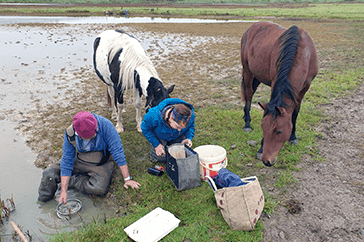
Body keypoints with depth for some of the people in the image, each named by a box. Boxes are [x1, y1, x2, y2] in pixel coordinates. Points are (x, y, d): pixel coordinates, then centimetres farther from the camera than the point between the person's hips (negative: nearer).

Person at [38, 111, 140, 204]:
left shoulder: (105, 126, -29)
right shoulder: (70, 133, -20)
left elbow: (117, 151, -23)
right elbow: (67, 160, -13)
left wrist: (127, 178, -21)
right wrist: (63, 191, -16)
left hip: (100, 164, -2)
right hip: (78, 161, 3)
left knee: (100, 188, -30)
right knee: (49, 172, -12)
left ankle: (73, 180, -5)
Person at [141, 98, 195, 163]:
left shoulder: (191, 116, -34)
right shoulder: (154, 116, -43)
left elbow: (191, 126, -8)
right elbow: (145, 128, -21)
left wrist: (189, 138, -25)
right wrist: (156, 144, -21)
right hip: (159, 137, -2)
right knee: (161, 158, -8)